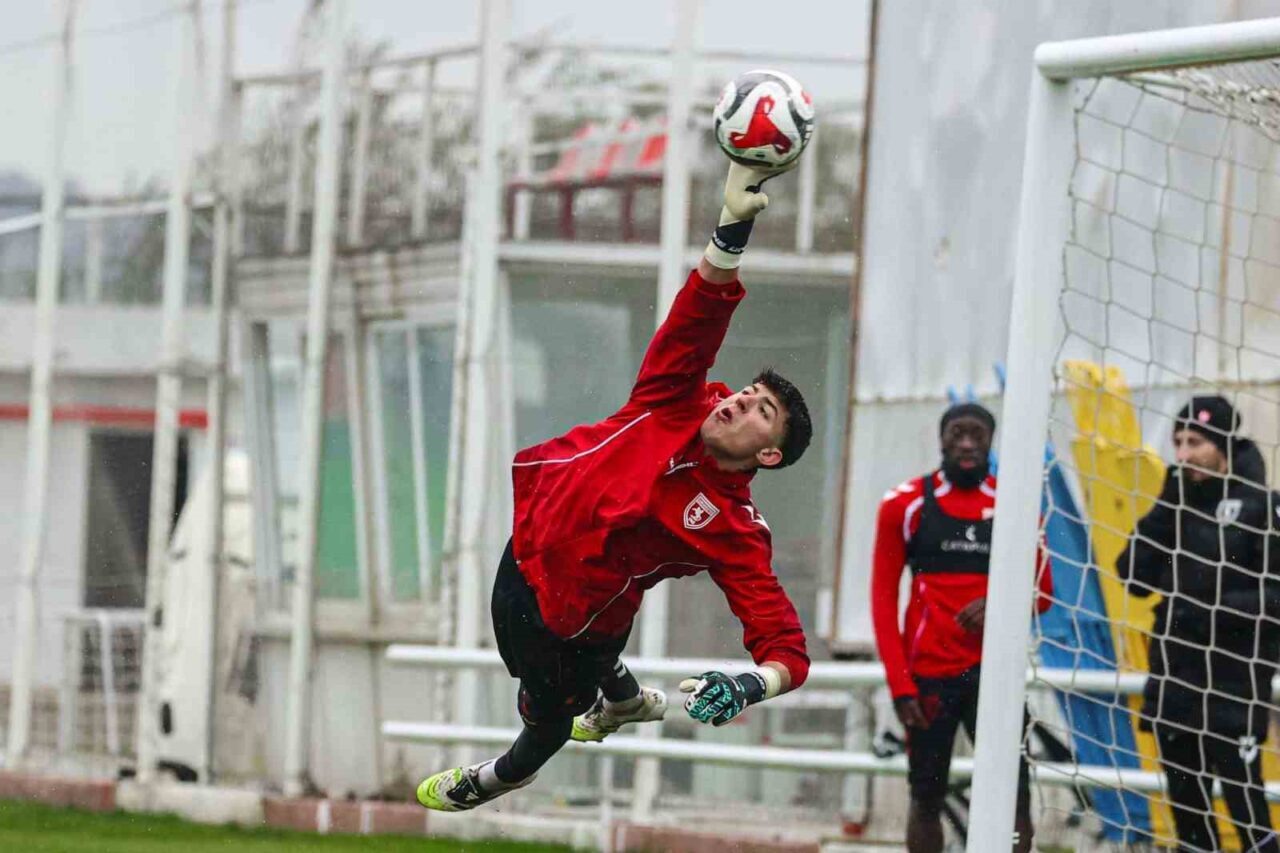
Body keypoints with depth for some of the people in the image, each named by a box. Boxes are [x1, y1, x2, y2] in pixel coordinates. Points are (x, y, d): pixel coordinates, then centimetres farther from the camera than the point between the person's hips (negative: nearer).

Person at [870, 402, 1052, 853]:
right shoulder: (906, 505, 1)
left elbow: (1042, 592, 11)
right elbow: (883, 600, 1)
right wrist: (899, 684, -7)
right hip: (928, 675, -1)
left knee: (1013, 795, -7)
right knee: (926, 797, 5)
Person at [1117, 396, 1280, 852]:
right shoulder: (1180, 505, 11)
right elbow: (1134, 576, 3)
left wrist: (1219, 610, -21)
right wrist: (1166, 507, -4)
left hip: (1234, 681, -6)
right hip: (1176, 677, 7)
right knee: (1188, 811, 11)